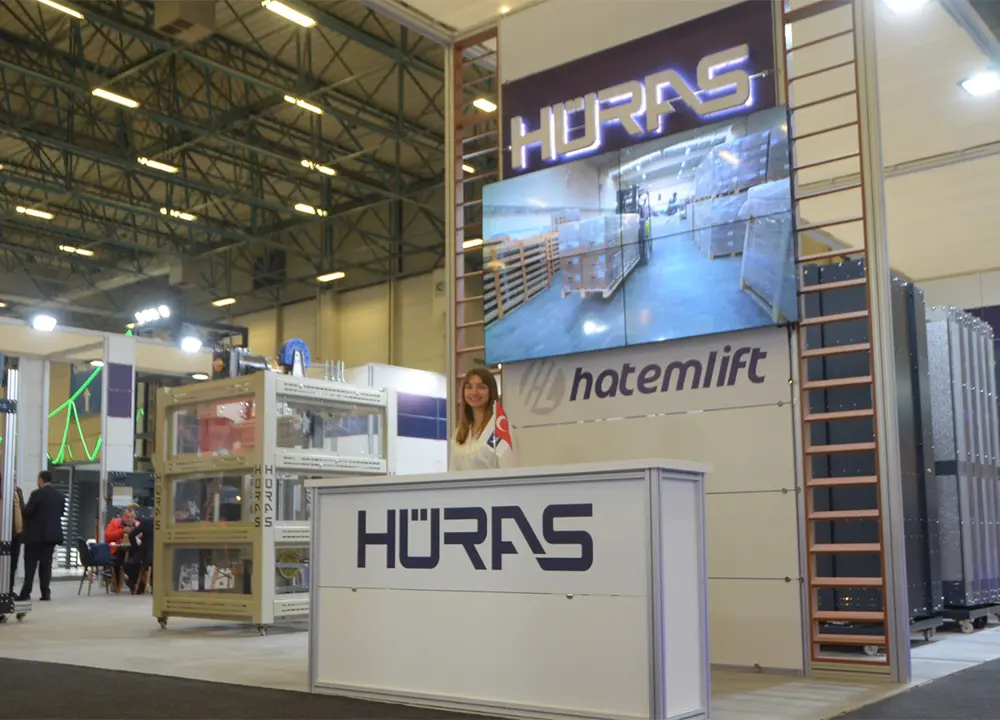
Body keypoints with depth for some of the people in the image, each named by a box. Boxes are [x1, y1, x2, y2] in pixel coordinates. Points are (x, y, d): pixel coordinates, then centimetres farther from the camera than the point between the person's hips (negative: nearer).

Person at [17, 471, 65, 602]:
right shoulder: (60, 495, 8)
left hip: (36, 534, -5)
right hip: (52, 533, 5)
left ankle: (26, 593, -2)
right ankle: (45, 592, 2)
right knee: (46, 563, 7)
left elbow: (26, 512, -14)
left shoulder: (37, 494, -12)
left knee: (31, 564, 0)